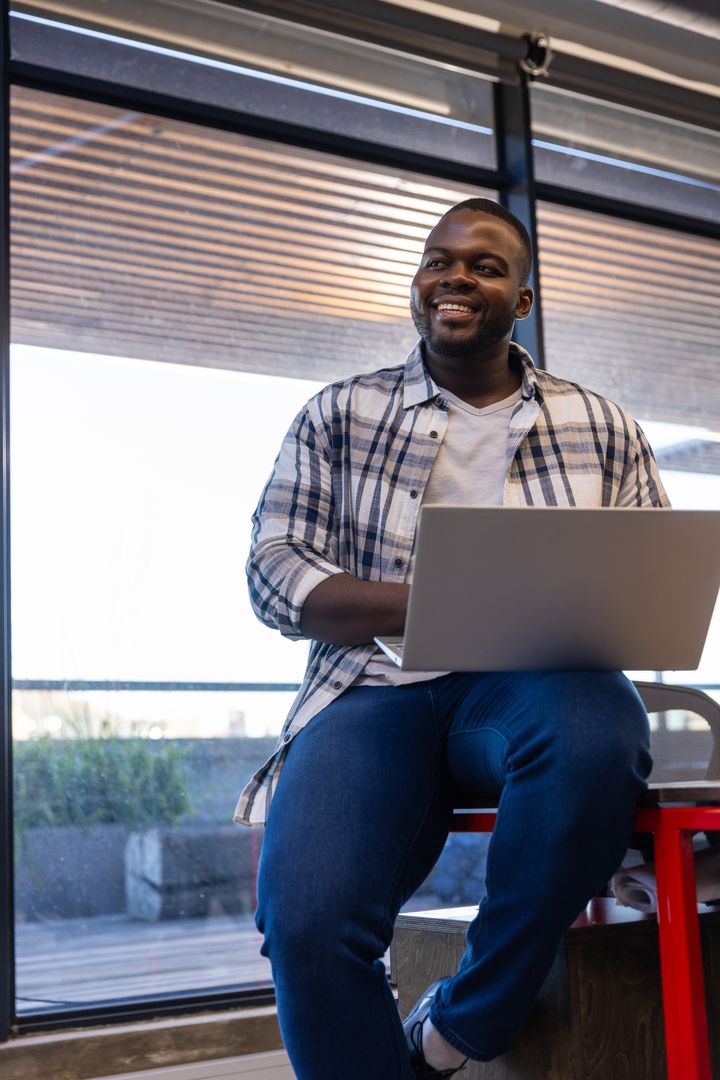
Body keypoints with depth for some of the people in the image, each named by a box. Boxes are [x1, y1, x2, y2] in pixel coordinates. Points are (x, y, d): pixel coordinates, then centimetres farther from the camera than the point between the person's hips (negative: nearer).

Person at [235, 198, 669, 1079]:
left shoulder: (602, 428, 16)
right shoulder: (340, 416, 13)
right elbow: (275, 575, 4)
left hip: (535, 685, 1)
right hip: (378, 685, -1)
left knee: (597, 734, -38)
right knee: (307, 921, -31)